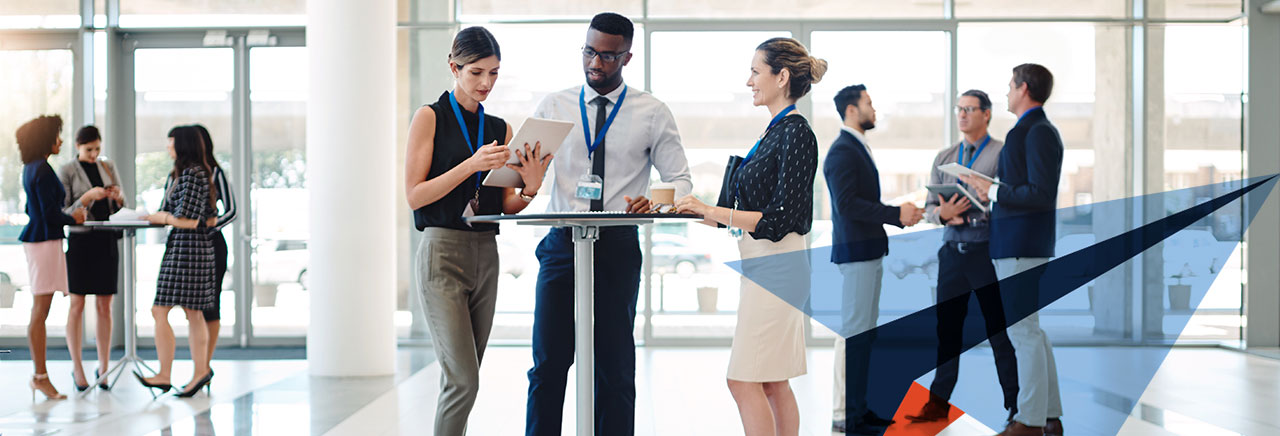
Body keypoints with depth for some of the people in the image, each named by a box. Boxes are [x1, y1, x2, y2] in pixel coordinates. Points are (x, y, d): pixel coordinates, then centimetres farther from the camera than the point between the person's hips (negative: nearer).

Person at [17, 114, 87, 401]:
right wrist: (74, 219, -2)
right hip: (45, 240, -10)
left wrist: (66, 216, 16)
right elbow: (50, 214, -18)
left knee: (39, 312, 12)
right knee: (40, 311, -5)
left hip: (36, 238, 10)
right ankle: (40, 376, 0)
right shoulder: (43, 170, -15)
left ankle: (40, 375, 17)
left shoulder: (31, 168, 15)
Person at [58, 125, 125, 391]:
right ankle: (77, 367, 6)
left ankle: (103, 366, 10)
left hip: (107, 241, 4)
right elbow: (63, 213, -6)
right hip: (80, 240, -4)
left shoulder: (108, 167, 12)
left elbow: (122, 207, 15)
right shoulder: (67, 172, -1)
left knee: (104, 306, 5)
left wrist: (118, 197, -6)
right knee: (77, 304, -1)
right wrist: (88, 197, -19)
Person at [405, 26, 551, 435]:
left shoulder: (500, 129, 14)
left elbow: (506, 206, 12)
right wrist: (472, 164, -18)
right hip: (443, 251, -5)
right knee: (464, 381, -13)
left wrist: (530, 187, -10)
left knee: (460, 381, 8)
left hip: (486, 255, 6)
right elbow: (415, 195, -7)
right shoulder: (430, 117, 0)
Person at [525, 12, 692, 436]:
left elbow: (681, 181, 6)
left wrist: (655, 201, -16)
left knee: (614, 368, 3)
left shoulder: (653, 114, 6)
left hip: (618, 246, -1)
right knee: (547, 364, -2)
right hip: (562, 243, 1)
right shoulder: (553, 107, 10)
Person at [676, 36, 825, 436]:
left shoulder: (796, 132, -14)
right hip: (764, 264, 10)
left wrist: (712, 210, -19)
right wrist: (701, 212, 14)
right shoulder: (776, 130, 15)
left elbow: (779, 219, -20)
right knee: (772, 383, 12)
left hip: (777, 266, -10)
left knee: (744, 381, -8)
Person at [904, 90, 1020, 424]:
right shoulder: (944, 158, 15)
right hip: (952, 251, 5)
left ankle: (1015, 405, 9)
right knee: (947, 327, 7)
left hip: (988, 251, -5)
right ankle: (939, 402, 13)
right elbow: (929, 206, 13)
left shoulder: (1004, 153, 0)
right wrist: (942, 213, -8)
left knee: (1000, 330, 1)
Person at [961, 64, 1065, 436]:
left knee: (1024, 332, -5)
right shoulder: (1032, 129, 16)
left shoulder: (1039, 132, -15)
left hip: (1023, 246, -11)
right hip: (1017, 242, 11)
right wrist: (993, 192, 10)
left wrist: (993, 191, -14)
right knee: (1029, 330, 15)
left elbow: (1042, 194, -22)